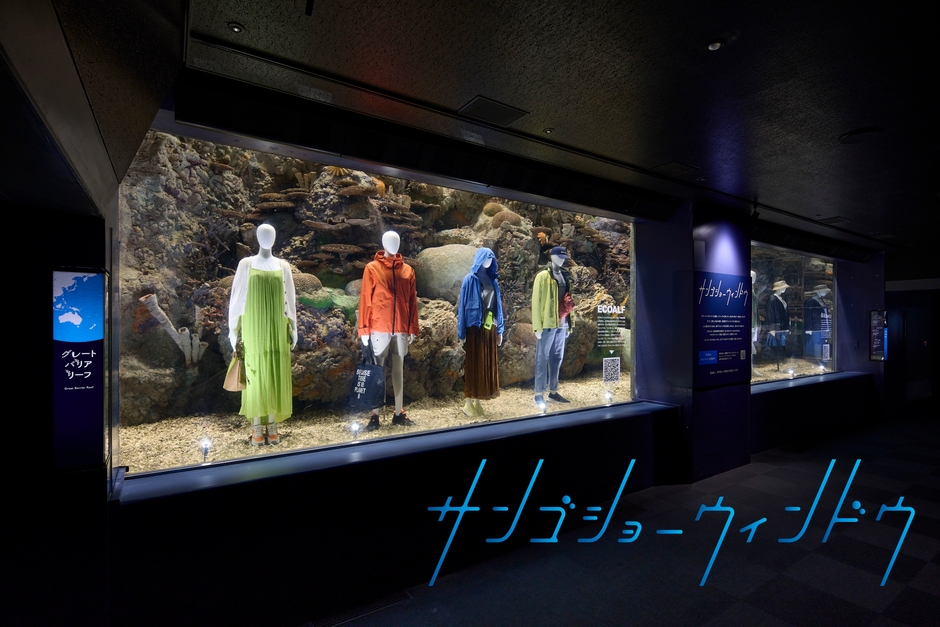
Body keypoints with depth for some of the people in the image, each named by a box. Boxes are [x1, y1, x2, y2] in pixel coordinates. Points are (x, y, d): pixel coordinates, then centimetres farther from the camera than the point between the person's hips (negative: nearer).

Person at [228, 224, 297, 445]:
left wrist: (291, 330, 5)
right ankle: (257, 426, 11)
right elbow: (237, 298, 3)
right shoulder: (246, 265, 2)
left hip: (277, 329, 1)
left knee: (276, 375, 4)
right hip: (254, 329, -1)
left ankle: (272, 424, 14)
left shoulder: (283, 266, 6)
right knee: (255, 375, 2)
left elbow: (289, 300, 8)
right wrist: (236, 330, 0)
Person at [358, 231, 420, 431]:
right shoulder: (371, 268, 2)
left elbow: (412, 301, 10)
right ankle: (374, 416, 8)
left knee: (399, 371, 10)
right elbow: (365, 299, -1)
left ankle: (399, 414, 19)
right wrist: (364, 329, -6)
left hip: (401, 329, 3)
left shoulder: (408, 270, 10)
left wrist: (413, 328, 6)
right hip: (379, 328, -3)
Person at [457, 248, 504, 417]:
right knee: (473, 364, -1)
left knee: (487, 364, 7)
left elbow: (497, 305, 14)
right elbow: (463, 305, -6)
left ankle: (478, 401, 16)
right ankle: (468, 402, 8)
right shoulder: (470, 279, -4)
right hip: (475, 327, -5)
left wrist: (499, 329, 9)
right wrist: (461, 332, -11)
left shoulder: (493, 280, 12)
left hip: (490, 328, 5)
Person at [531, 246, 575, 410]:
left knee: (557, 359, 11)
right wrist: (537, 326, -12)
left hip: (562, 324, 6)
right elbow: (536, 302, -6)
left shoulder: (565, 276, 15)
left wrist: (570, 324, 13)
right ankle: (539, 394, 4)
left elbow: (568, 301, 17)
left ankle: (553, 391, 20)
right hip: (547, 324, -6)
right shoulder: (543, 276, -3)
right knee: (543, 359, -2)